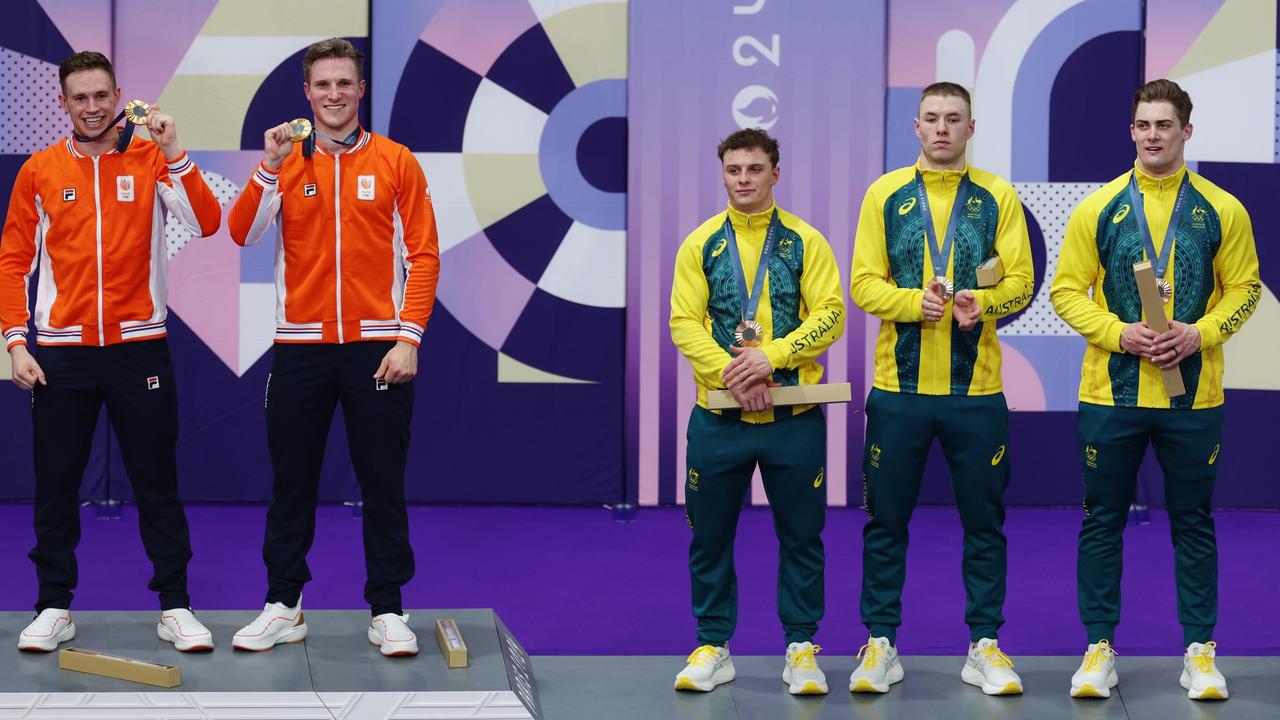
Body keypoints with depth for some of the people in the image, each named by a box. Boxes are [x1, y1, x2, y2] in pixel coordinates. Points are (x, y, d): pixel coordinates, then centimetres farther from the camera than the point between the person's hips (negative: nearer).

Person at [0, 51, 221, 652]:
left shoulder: (152, 160, 0)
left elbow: (206, 224, -13)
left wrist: (173, 153, -21)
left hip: (138, 347, -1)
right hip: (61, 351, 1)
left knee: (157, 484, 4)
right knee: (56, 485, 6)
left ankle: (175, 607, 11)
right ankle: (55, 607, 17)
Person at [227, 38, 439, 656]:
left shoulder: (395, 162, 2)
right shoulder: (284, 162, 6)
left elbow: (423, 256, 0)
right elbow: (243, 234, -7)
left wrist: (408, 338, -8)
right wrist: (269, 166, -17)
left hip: (377, 348, -1)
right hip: (301, 346, 2)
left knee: (383, 483, 3)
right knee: (291, 482, 7)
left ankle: (387, 611, 11)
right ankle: (283, 607, 17)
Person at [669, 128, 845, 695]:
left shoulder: (806, 242, 3)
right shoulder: (701, 244, 5)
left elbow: (829, 315, -5)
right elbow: (684, 322, -1)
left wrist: (771, 356, -17)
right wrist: (730, 372, -15)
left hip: (794, 417, -1)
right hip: (718, 416, 1)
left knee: (801, 537, 5)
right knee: (710, 538, 6)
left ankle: (802, 649, 16)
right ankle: (712, 648, 18)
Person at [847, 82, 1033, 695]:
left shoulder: (996, 197, 5)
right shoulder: (886, 194, 5)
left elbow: (1021, 280, 0)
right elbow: (863, 283, 0)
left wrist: (983, 302, -20)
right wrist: (914, 302, -17)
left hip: (976, 390, 0)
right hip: (899, 386, 0)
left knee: (983, 521, 5)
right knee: (886, 521, 5)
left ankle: (985, 645, 14)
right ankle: (881, 645, 14)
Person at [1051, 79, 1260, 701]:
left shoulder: (1221, 211, 2)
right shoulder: (1098, 209, 1)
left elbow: (1243, 288, 5)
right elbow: (1068, 290, 2)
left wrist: (1201, 332, -12)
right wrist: (1119, 333, -13)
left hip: (1195, 396, 0)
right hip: (1111, 390, 0)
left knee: (1193, 522, 7)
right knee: (1103, 522, 5)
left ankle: (1200, 650, 17)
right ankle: (1099, 648, 14)